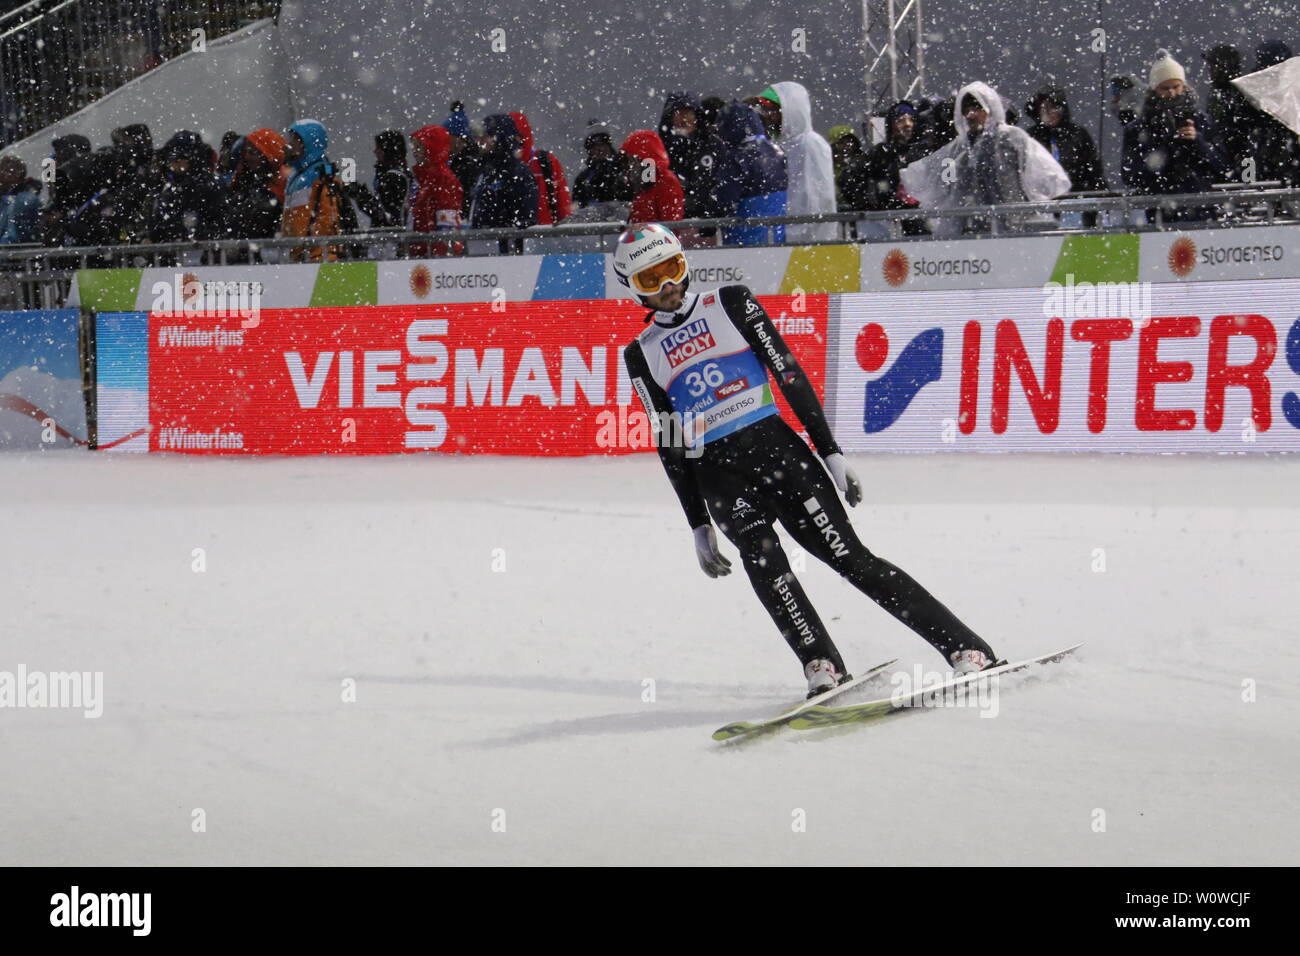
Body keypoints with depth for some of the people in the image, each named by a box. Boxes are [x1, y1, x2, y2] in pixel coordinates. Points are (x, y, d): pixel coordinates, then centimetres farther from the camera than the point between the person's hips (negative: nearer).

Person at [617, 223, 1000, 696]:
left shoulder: (731, 304, 7)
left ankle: (967, 648, -9)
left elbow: (790, 375, 3)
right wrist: (698, 525, 9)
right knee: (761, 558, -26)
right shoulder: (642, 355, 12)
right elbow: (668, 444, 12)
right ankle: (821, 665, -28)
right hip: (717, 475, 2)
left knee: (850, 557, -10)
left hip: (776, 446, -2)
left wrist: (829, 451, -3)